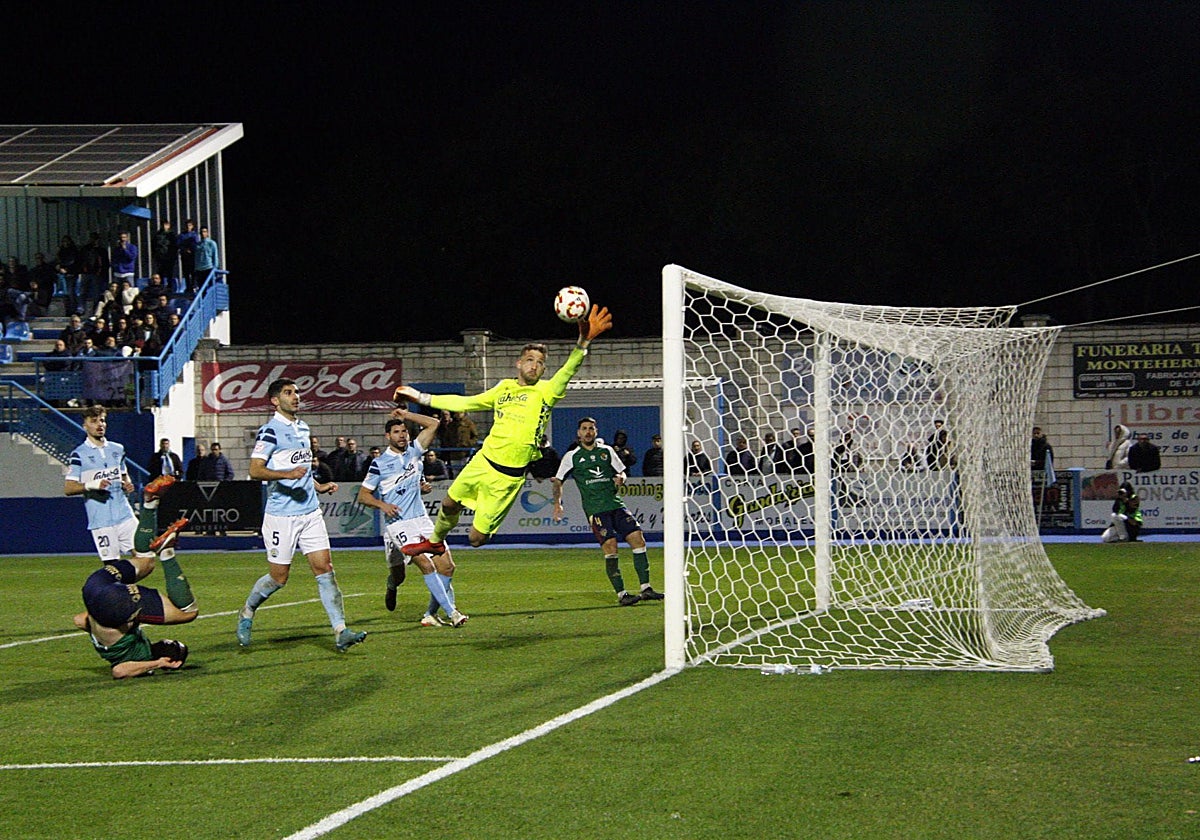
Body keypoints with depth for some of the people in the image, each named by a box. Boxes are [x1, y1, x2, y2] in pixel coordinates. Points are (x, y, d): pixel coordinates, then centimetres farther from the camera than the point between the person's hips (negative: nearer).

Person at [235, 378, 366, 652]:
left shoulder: (303, 428, 16)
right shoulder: (270, 431, -9)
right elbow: (255, 470, -18)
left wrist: (319, 487, 18)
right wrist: (287, 474, -31)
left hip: (310, 512, 7)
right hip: (281, 515, -7)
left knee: (325, 568, -4)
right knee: (278, 576, 0)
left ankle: (340, 632, -8)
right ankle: (247, 612, 27)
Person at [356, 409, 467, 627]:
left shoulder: (414, 452, 11)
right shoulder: (379, 464, 0)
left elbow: (433, 423, 11)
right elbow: (363, 495, 1)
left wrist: (406, 415, 7)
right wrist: (382, 505, -16)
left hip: (421, 519, 5)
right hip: (397, 523, -5)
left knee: (446, 566, -6)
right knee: (426, 564, -21)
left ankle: (430, 614, 5)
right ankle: (450, 611, -18)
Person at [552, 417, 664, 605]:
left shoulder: (607, 451, 14)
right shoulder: (572, 457, 6)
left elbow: (621, 471, 21)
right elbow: (558, 480, 12)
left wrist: (620, 478, -2)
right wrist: (557, 503, 0)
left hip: (615, 504, 4)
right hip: (595, 509, -4)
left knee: (638, 539, -8)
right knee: (610, 546, -17)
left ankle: (645, 588, -3)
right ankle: (621, 594, -13)